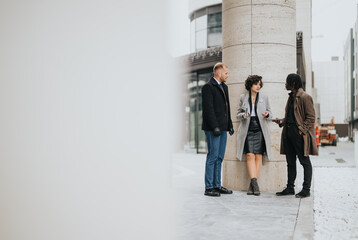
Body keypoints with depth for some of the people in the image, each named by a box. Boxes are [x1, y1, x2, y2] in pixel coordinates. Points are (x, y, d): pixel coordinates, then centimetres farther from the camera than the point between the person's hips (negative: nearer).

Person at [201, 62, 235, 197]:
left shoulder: (224, 87, 20)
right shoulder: (208, 87, -8)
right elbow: (209, 109, -15)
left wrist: (230, 125, 17)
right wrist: (215, 127, -19)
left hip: (222, 128, 8)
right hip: (212, 129, -8)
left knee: (219, 157, 10)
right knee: (212, 157, -7)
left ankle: (217, 185, 17)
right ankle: (209, 187, -2)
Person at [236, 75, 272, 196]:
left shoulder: (264, 97, 9)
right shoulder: (243, 97, 9)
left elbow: (269, 112, 16)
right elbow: (238, 114, 14)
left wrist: (266, 114, -7)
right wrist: (243, 115, -9)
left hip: (260, 129, 0)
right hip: (247, 129, 0)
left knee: (258, 156, -4)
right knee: (250, 155, -11)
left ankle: (252, 184, 1)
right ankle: (254, 182, -13)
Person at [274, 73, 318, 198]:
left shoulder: (305, 97, -9)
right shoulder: (291, 97, 17)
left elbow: (311, 117, -12)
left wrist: (301, 130, -17)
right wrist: (282, 122, 8)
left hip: (299, 134, -9)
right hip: (288, 132, 9)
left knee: (304, 161, 0)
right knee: (290, 162, 12)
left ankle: (306, 189, 6)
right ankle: (290, 188, 19)